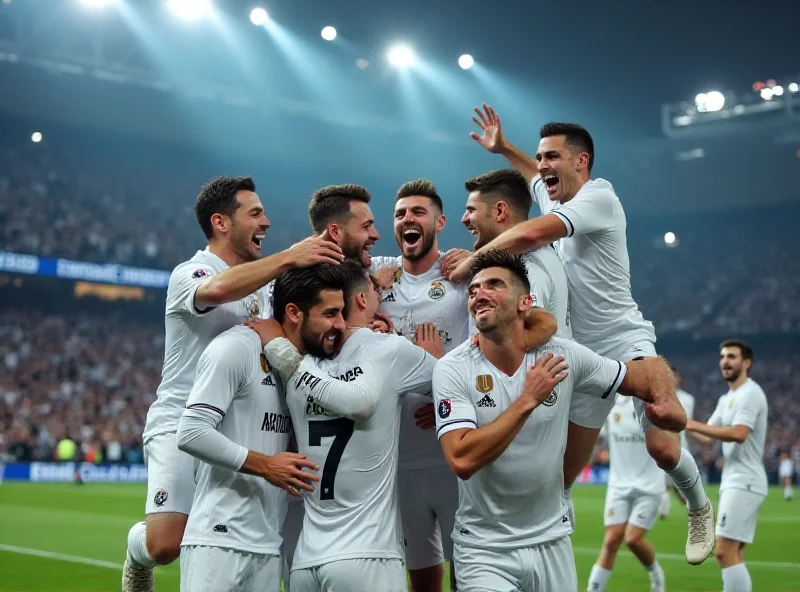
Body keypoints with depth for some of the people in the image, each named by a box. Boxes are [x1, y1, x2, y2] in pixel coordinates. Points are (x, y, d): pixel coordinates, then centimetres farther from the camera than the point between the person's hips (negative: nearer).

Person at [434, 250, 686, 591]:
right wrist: (528, 399, -23)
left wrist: (668, 403, -18)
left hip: (552, 541, 3)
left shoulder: (563, 356, -7)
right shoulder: (453, 370, -13)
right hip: (484, 549, -3)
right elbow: (462, 460, -25)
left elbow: (648, 369, 4)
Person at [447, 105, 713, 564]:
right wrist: (504, 148, 30)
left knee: (663, 448, -18)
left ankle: (700, 508, 11)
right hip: (582, 355, 7)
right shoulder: (555, 199, 11)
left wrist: (470, 260, -22)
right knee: (563, 476, 3)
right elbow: (537, 176, 40)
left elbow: (530, 235, -31)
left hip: (625, 342, -7)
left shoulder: (599, 195, -15)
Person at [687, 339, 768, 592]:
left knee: (724, 552, -14)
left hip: (744, 483, -10)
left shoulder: (750, 394, -12)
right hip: (735, 483, 10)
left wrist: (695, 425, -22)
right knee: (732, 555, 10)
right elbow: (708, 437, 18)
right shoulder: (726, 399, 19)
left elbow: (738, 434, -26)